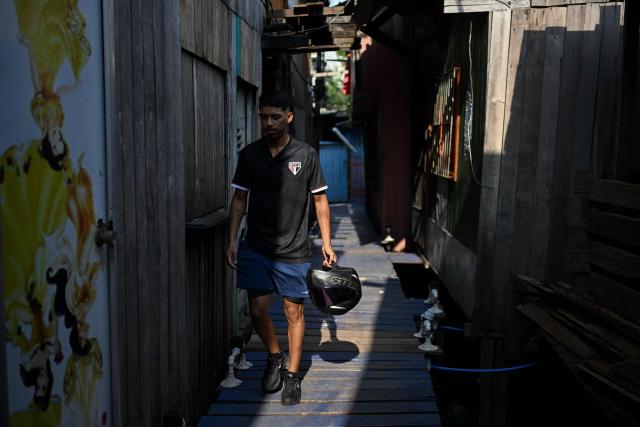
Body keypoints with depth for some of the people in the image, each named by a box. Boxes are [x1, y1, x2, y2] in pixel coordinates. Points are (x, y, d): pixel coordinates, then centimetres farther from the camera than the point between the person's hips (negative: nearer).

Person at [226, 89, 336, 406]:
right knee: (258, 311, 3)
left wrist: (327, 244, 0)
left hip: (294, 251, -2)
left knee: (294, 312, 5)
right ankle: (275, 357, 31)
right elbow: (239, 200, 8)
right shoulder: (249, 154, 3)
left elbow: (320, 200, 3)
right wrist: (232, 242, 1)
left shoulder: (306, 155, -2)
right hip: (255, 248, 2)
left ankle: (292, 374, 22)